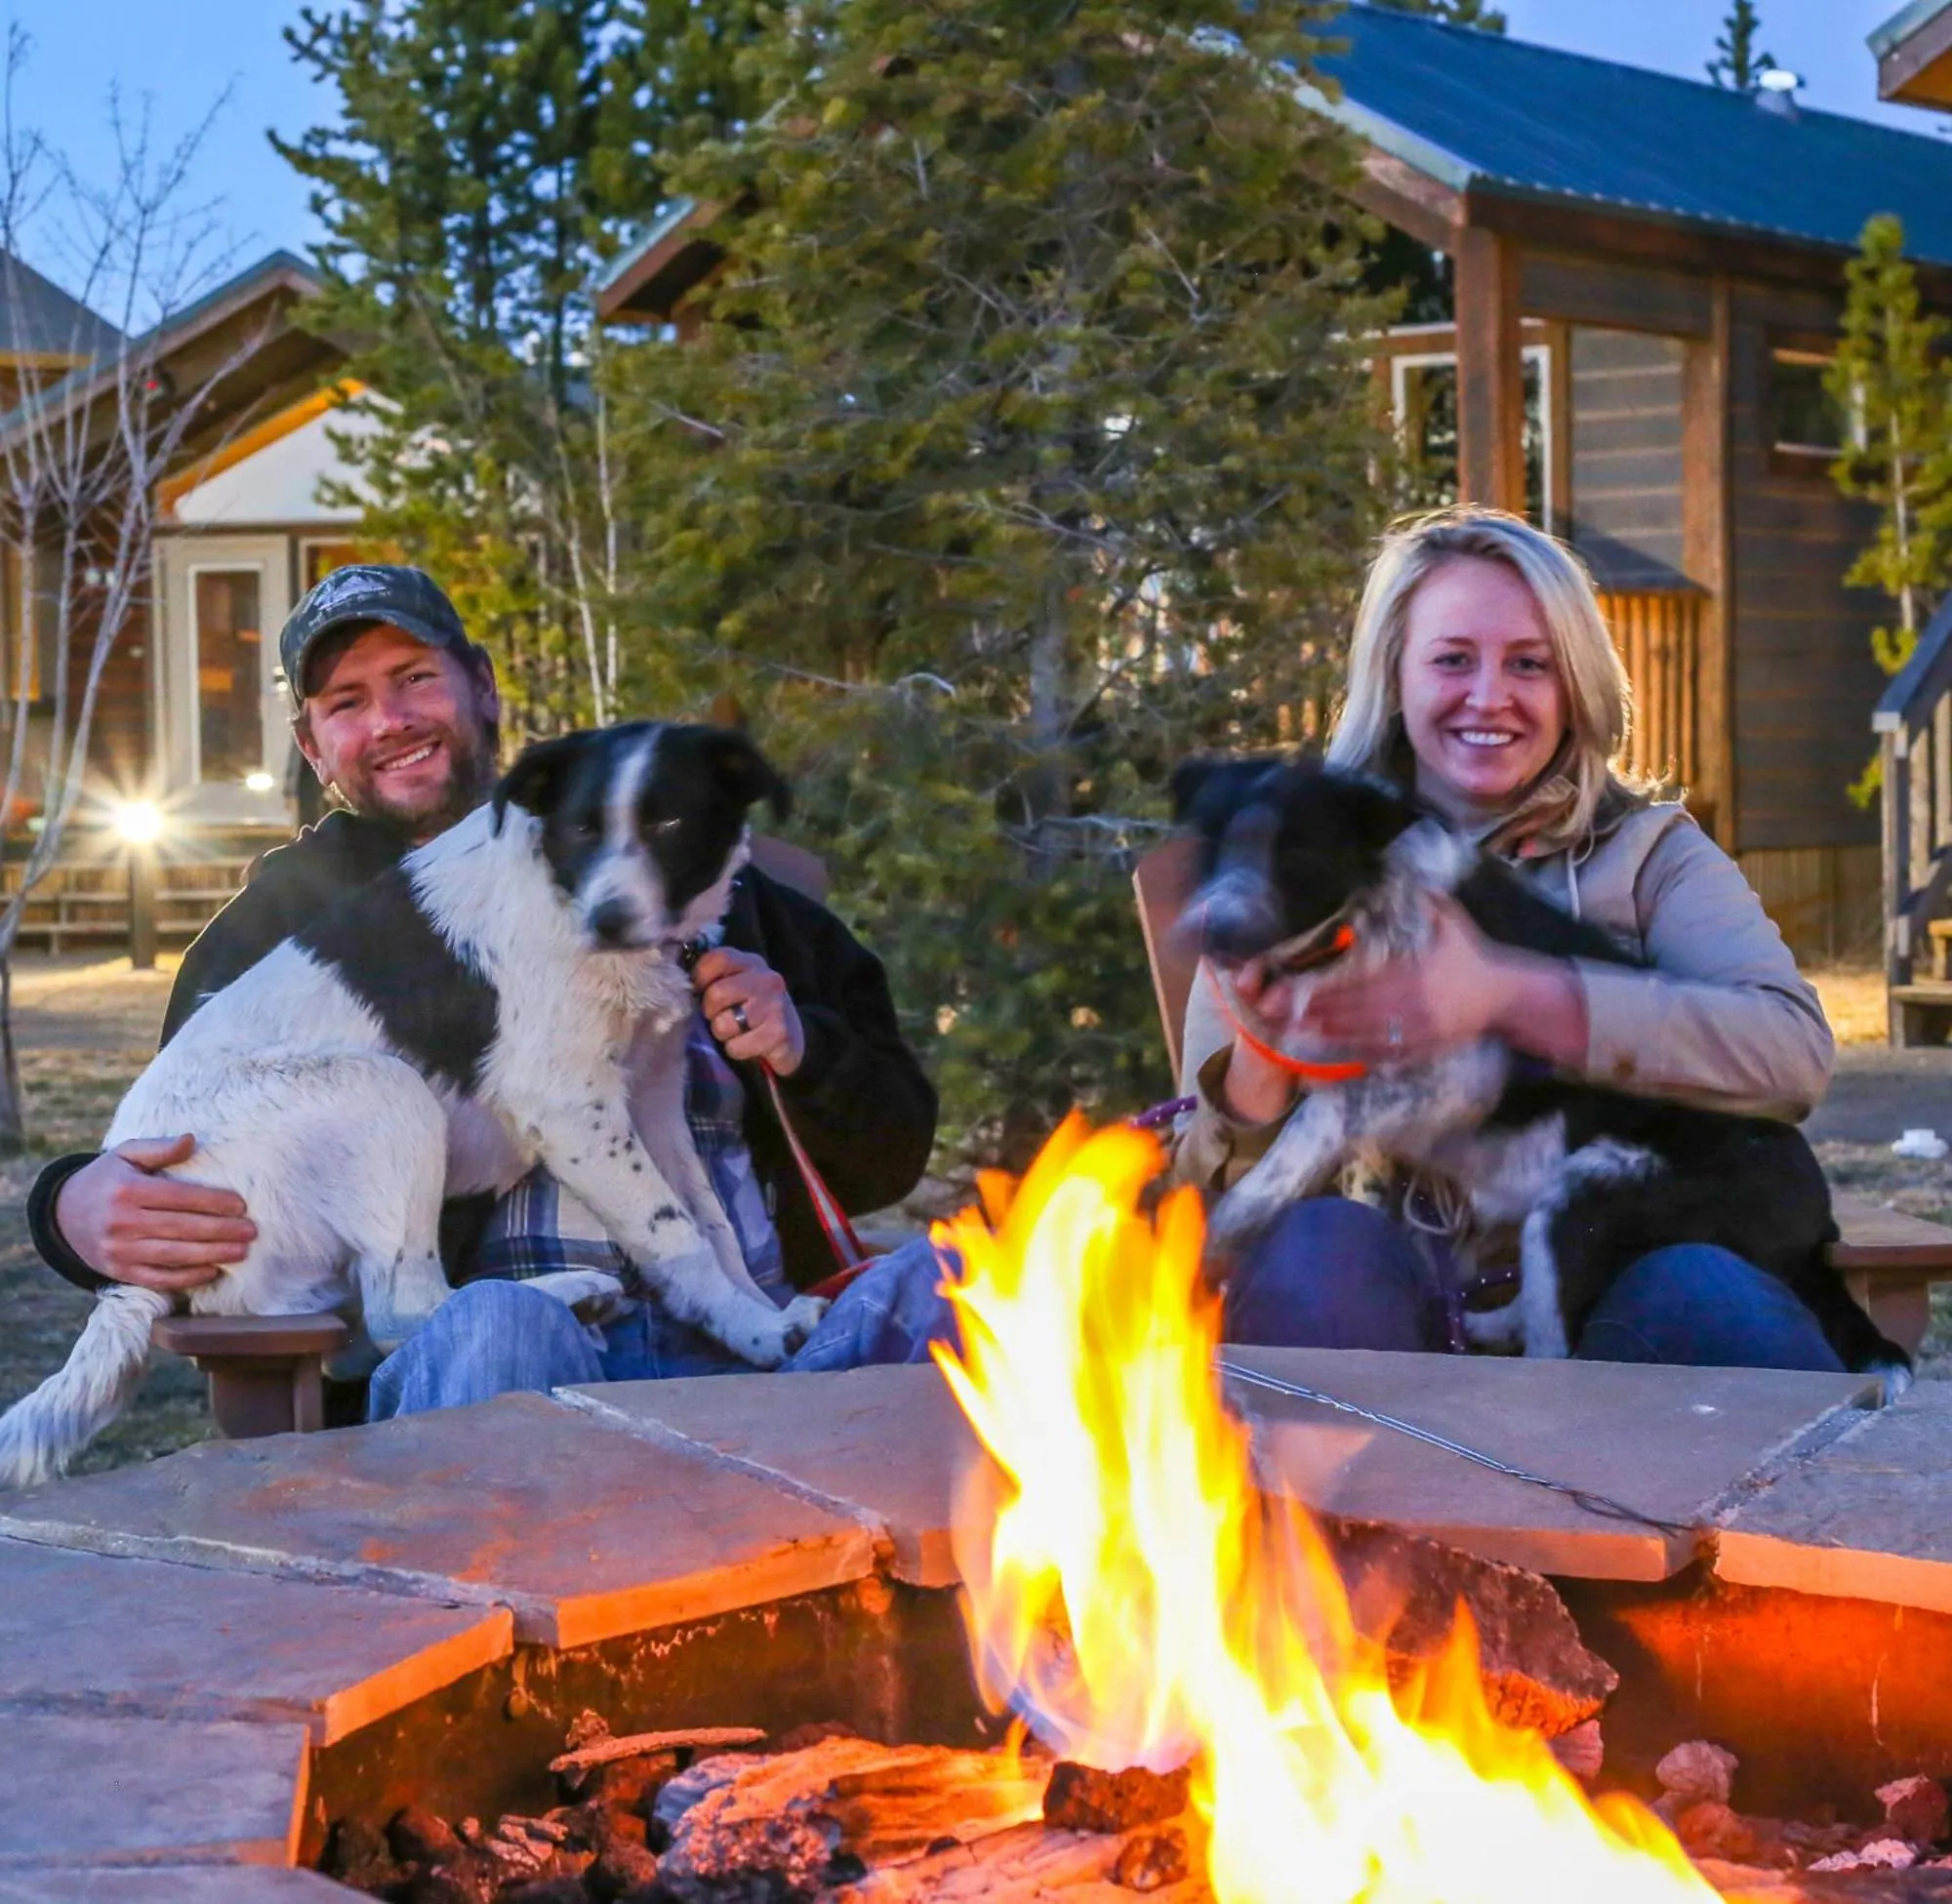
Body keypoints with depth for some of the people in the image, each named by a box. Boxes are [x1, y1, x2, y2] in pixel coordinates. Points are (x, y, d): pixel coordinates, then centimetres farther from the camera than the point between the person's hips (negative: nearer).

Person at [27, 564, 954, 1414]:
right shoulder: (287, 916, 22)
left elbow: (887, 1156, 26)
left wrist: (801, 1052, 4)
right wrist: (80, 1210, -13)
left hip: (747, 1343, 3)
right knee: (494, 1324, -39)